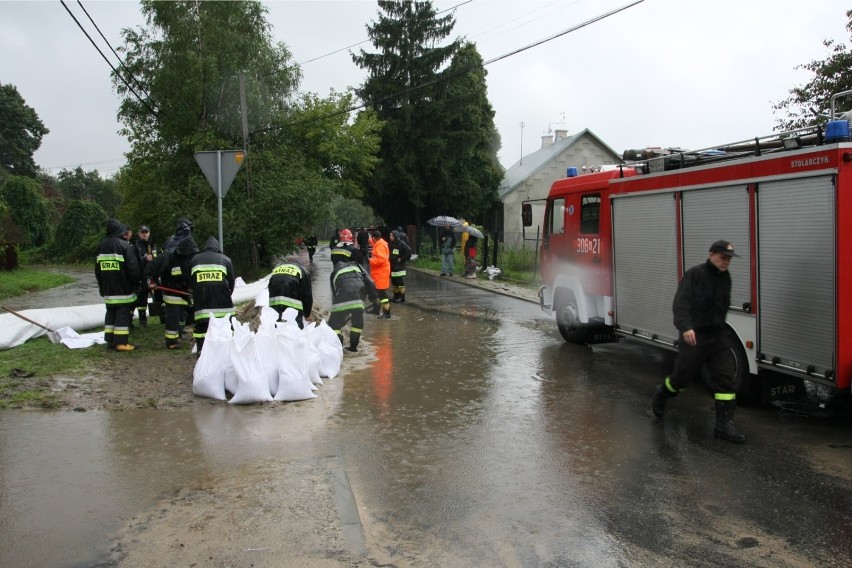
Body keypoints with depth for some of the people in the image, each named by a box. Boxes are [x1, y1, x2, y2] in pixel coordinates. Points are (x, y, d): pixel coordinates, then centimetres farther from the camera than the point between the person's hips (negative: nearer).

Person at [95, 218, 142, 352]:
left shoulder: (101, 246, 9)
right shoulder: (125, 246, -13)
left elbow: (97, 269, 17)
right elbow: (134, 268, -16)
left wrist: (101, 286, 25)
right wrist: (136, 284, -1)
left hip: (108, 289, 6)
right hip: (124, 289, -6)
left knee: (110, 312, 15)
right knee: (123, 313, -3)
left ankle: (110, 340, 16)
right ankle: (121, 342, -5)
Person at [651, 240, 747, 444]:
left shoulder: (725, 277, 9)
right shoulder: (694, 274, -14)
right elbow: (681, 303, -25)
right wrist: (686, 327, -38)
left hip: (718, 336, 6)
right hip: (694, 335, -6)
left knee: (726, 377, -2)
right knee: (682, 375, 7)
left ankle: (723, 425, 2)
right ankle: (660, 396, 37)